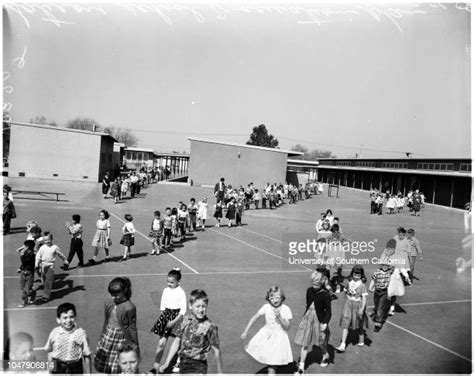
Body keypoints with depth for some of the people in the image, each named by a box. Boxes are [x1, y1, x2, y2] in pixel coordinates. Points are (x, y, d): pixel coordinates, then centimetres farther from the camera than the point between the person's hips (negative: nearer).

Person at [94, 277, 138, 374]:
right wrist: (102, 337, 20)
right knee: (101, 364, 10)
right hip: (108, 336, 6)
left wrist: (135, 346, -4)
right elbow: (106, 322, 13)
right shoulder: (108, 304, -1)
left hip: (121, 337, -6)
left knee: (117, 369, -1)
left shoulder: (129, 308, -17)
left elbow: (132, 328, -10)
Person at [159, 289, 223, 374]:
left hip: (198, 366, -5)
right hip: (183, 363, 5)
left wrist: (219, 372, -3)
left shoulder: (209, 326, -16)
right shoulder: (186, 319, -2)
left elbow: (216, 351, -9)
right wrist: (167, 363, 6)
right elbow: (177, 341, 6)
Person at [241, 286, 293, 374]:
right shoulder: (266, 307, -11)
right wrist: (246, 332, -5)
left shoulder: (286, 309, -16)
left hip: (279, 336, -3)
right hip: (266, 334, 3)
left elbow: (287, 327, -14)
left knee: (273, 359, -1)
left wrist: (280, 317, -30)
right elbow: (254, 318, -4)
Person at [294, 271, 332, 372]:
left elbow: (328, 311, -13)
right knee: (304, 344, 4)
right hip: (308, 318, 4)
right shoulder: (309, 291, -3)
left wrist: (325, 323, -22)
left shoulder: (325, 294, -17)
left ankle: (325, 356, 49)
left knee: (322, 342, 18)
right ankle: (301, 366, 13)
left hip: (319, 319, -4)